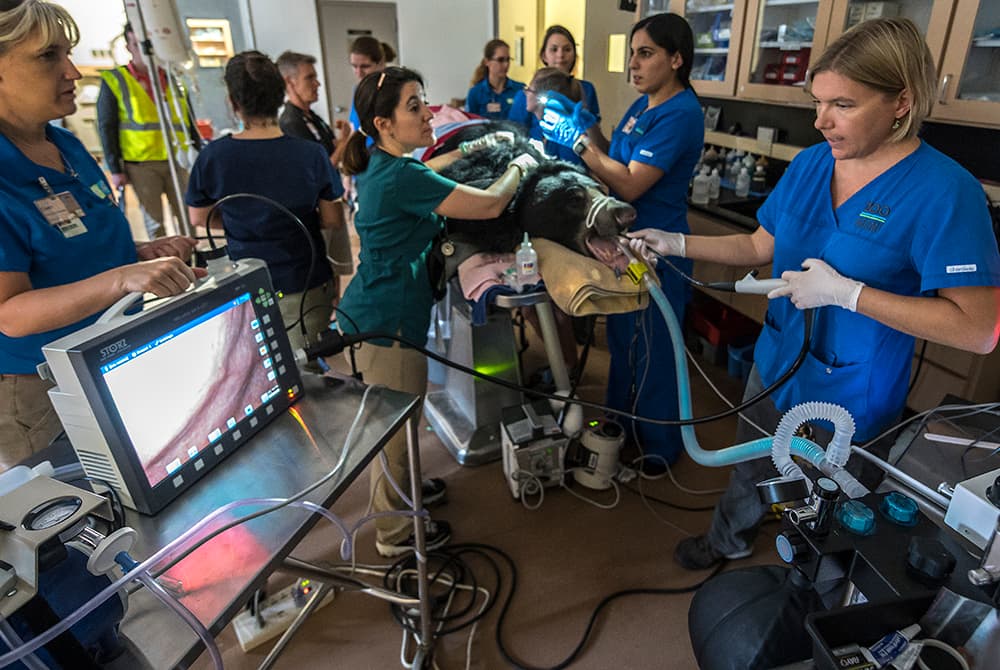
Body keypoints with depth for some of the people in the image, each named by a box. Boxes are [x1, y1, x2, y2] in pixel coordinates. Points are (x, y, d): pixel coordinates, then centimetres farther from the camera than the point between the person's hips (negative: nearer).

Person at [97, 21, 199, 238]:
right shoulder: (114, 81, 3)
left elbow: (190, 124, 17)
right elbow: (106, 128, 1)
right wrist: (115, 169, -6)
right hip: (141, 165, -3)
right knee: (154, 224, -1)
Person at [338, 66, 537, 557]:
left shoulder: (382, 165, 7)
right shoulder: (400, 178, -24)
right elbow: (490, 205, -22)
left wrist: (472, 148, 29)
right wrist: (518, 165, -3)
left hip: (372, 314, 10)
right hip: (384, 323, -10)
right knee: (395, 428, 8)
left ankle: (400, 490, 49)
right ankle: (395, 533, 29)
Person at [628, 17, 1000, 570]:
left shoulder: (942, 191, -23)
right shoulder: (810, 163, -4)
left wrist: (843, 291, -31)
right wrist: (676, 244, -5)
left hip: (850, 400, -5)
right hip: (775, 366, 6)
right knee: (750, 469, 28)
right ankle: (729, 540, 57)